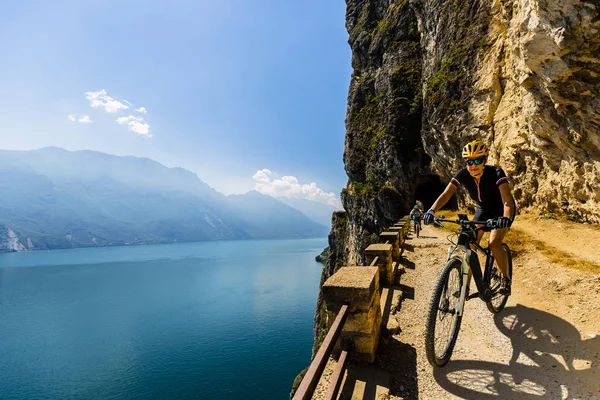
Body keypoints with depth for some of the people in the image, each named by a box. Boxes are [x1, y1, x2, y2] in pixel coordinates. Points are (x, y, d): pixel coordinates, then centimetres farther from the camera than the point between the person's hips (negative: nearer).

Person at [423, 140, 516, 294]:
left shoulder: (495, 172, -29)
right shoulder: (463, 174, -21)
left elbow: (507, 198, -40)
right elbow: (446, 194, -30)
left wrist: (507, 217, -59)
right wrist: (431, 211, -46)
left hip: (501, 210, -3)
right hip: (483, 209, 4)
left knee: (494, 243, -23)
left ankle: (506, 278, 4)